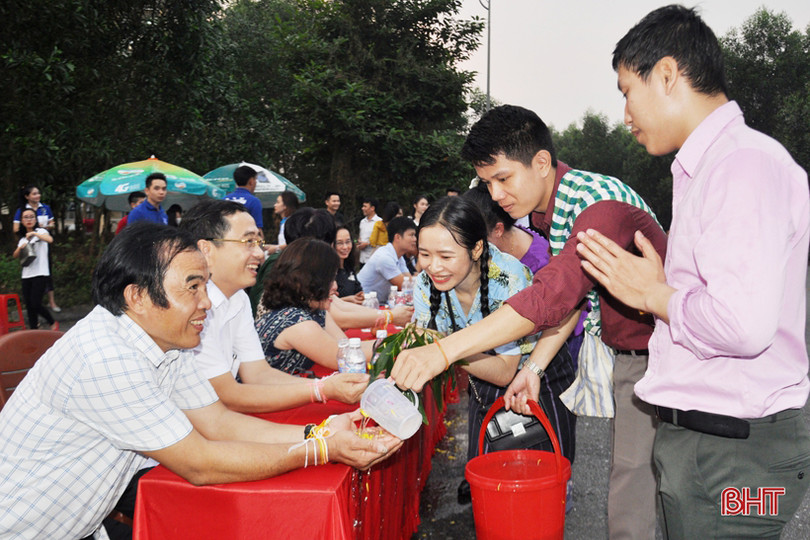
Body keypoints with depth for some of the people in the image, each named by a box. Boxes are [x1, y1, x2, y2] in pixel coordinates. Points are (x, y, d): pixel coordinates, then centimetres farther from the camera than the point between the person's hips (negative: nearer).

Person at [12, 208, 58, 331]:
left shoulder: (40, 231, -1)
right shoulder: (22, 238, 18)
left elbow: (50, 239, -22)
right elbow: (15, 256, 13)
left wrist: (34, 233, -28)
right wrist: (20, 247, -5)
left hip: (40, 274, -6)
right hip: (26, 275, 6)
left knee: (35, 304, -12)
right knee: (29, 306, 5)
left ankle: (53, 323, 9)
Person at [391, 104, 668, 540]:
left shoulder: (600, 202, -29)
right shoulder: (544, 209, 2)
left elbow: (553, 296, -40)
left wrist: (444, 350, -43)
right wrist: (535, 365, -1)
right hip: (626, 355, 8)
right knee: (626, 474, 12)